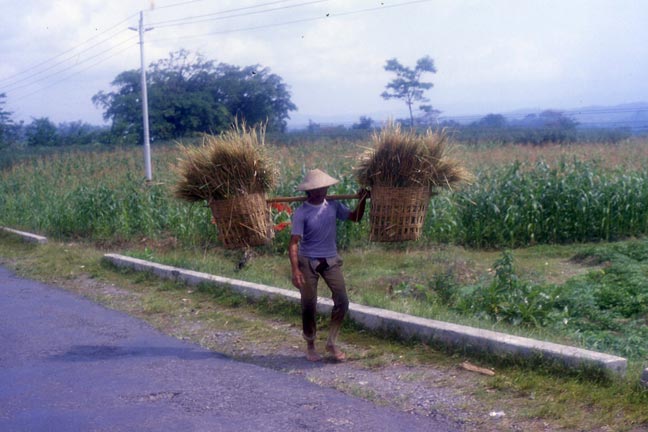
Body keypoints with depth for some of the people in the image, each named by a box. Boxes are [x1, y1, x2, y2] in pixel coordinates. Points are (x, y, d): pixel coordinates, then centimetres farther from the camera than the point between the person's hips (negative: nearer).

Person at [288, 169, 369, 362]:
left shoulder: (333, 205, 0)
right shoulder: (301, 213, -13)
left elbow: (355, 218, 10)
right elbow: (294, 243, -16)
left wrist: (362, 200, -6)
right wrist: (295, 270, -24)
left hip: (331, 260, 4)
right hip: (308, 262, -4)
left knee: (342, 302, -2)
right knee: (309, 306, 3)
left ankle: (331, 343, 15)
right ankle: (310, 346, 22)